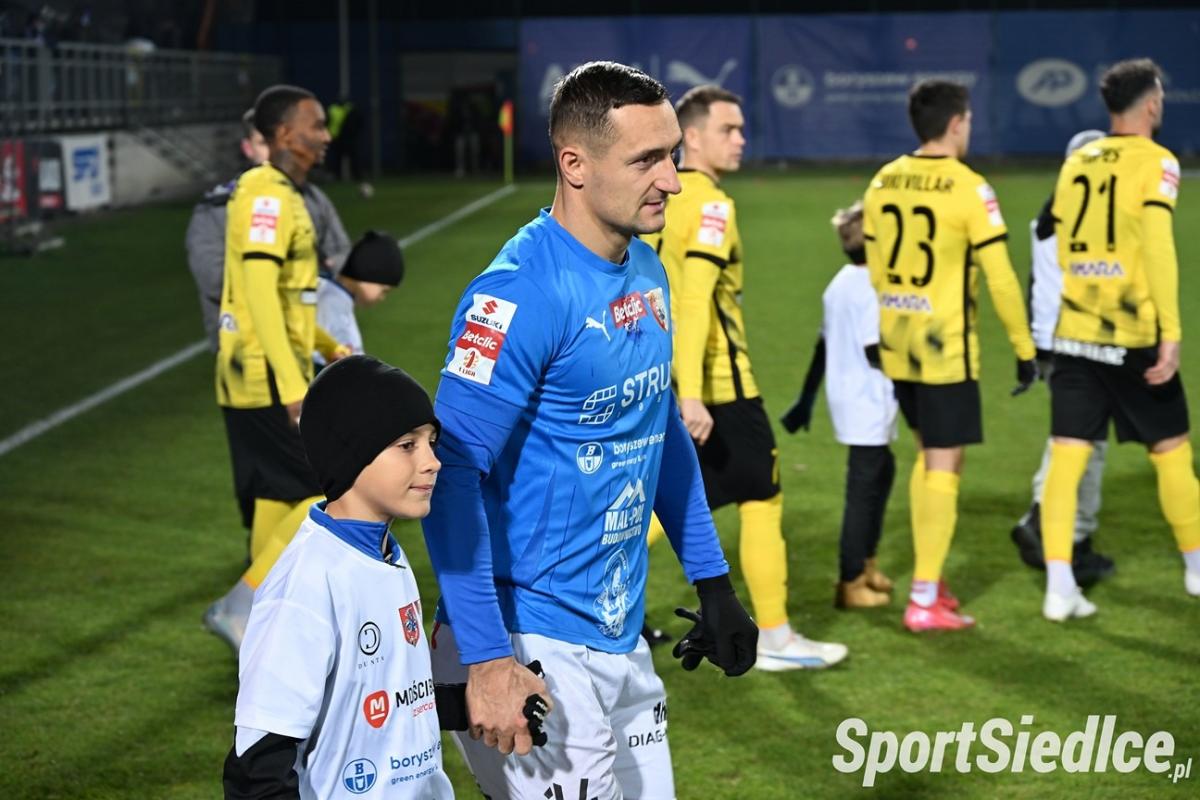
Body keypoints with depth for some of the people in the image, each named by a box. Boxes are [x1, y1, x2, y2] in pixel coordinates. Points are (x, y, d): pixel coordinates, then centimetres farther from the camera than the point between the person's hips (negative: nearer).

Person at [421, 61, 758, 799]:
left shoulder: (647, 273, 7)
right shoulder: (520, 295, -19)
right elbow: (453, 477, -21)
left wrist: (713, 581, 18)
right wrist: (485, 661, -24)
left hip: (621, 637, 8)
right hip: (530, 648, -8)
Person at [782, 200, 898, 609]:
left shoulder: (840, 283, 11)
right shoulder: (871, 287, -17)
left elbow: (823, 344, 15)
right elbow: (874, 352, -20)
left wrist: (806, 399, 19)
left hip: (846, 394, 10)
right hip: (869, 402, -10)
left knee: (882, 470, 21)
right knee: (864, 486, -3)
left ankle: (865, 563, 30)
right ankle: (851, 583, 2)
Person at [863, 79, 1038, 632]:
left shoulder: (884, 182, 5)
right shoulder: (969, 189, -13)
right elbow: (1000, 280, -13)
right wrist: (1024, 348, -4)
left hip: (897, 349, 7)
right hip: (946, 350, -7)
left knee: (927, 456, 19)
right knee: (943, 467, -1)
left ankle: (928, 579, 23)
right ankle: (924, 601, -1)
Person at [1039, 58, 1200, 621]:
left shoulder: (1076, 162, 10)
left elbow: (1058, 246, 12)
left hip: (1073, 335, 4)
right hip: (1133, 337, -4)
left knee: (1066, 456, 1)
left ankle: (1059, 586, -5)